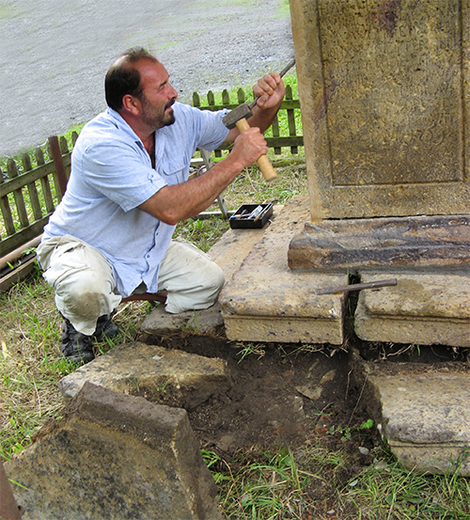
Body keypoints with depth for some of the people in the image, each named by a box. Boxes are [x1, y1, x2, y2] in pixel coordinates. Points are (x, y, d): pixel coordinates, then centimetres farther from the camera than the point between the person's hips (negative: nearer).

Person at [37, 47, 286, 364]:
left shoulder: (177, 119, -10)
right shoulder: (101, 145, -33)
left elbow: (243, 127, 2)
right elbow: (170, 209, -41)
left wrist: (268, 107, -22)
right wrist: (236, 161, -37)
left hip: (146, 248, 7)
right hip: (79, 246, -7)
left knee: (208, 283, -7)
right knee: (85, 289, -39)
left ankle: (114, 296, 12)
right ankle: (78, 323, 1)